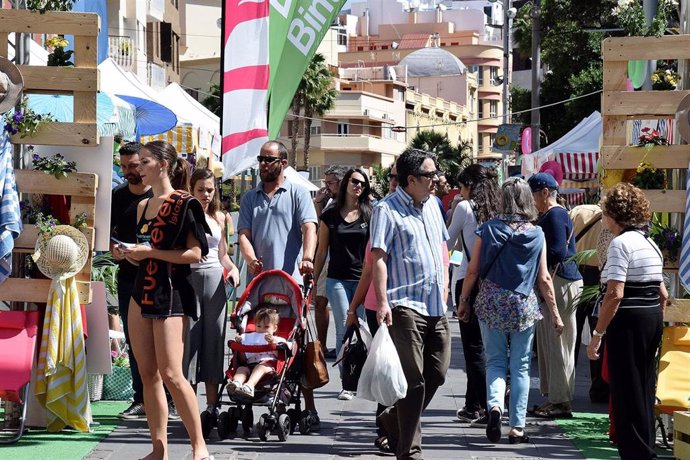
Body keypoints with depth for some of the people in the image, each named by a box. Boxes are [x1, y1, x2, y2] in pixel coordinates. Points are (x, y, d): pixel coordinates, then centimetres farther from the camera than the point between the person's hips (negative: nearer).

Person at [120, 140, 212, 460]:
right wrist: (133, 254, 3)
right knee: (148, 373, 4)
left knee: (171, 374, -12)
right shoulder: (143, 206, 15)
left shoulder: (184, 204, -7)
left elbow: (195, 253, -13)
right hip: (141, 293, 8)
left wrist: (151, 251, -15)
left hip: (171, 294, -7)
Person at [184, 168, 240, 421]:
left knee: (214, 338, 4)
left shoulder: (219, 217, 14)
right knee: (189, 338, -6)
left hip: (214, 279, 4)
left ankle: (212, 406, 9)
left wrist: (233, 268, 4)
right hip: (189, 277, -4)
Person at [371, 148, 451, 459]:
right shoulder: (387, 209, -8)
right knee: (413, 380, -6)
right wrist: (382, 301, -22)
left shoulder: (431, 205, 16)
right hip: (405, 305, -8)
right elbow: (378, 257, -14)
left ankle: (392, 422, 29)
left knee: (437, 374, 11)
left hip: (435, 305, 8)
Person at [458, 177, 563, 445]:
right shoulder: (536, 234, -2)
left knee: (495, 361, 12)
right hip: (524, 305, 0)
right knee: (520, 367, 8)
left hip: (491, 302, 0)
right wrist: (555, 312, 7)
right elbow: (544, 278, 0)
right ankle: (517, 427, 7)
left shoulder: (487, 230, -3)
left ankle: (494, 405, -14)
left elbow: (473, 270, -1)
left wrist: (463, 300, 11)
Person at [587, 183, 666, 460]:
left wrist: (597, 335, -17)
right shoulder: (650, 243, 14)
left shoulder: (621, 243, -13)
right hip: (653, 319, 9)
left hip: (628, 322, -9)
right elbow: (663, 295, 16)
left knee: (626, 395, -2)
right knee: (645, 391, 15)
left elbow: (615, 295, -20)